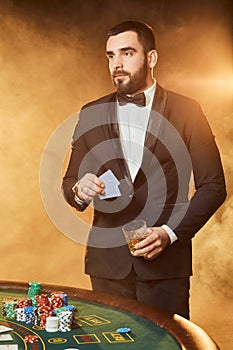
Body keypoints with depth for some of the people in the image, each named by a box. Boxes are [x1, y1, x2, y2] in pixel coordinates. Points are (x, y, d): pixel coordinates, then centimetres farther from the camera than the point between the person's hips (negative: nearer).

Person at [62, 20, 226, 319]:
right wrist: (79, 190, -10)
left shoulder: (186, 111, 1)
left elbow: (213, 186, 0)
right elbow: (70, 181, 13)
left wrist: (171, 233, -11)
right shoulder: (92, 114, 9)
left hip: (165, 261, -2)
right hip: (107, 261, 2)